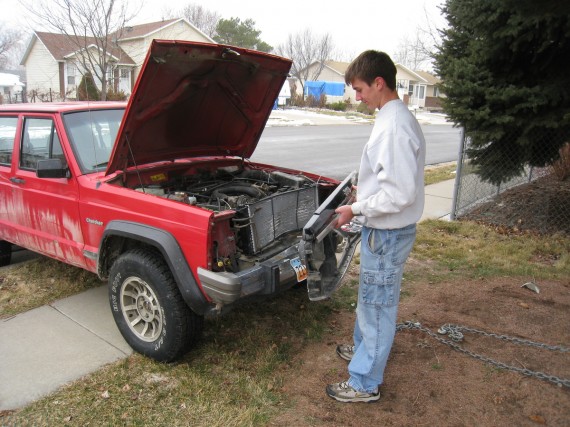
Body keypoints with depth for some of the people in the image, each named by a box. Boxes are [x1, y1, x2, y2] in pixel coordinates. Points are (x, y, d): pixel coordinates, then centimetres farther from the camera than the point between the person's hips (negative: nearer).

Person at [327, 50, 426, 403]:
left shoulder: (395, 126, -24)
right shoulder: (396, 118, 9)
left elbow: (401, 193, -28)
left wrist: (355, 210, -19)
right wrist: (363, 191, 14)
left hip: (388, 232, -10)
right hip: (385, 229, 10)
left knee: (377, 304, 3)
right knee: (371, 298, 26)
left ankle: (365, 383, 20)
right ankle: (365, 347, 47)